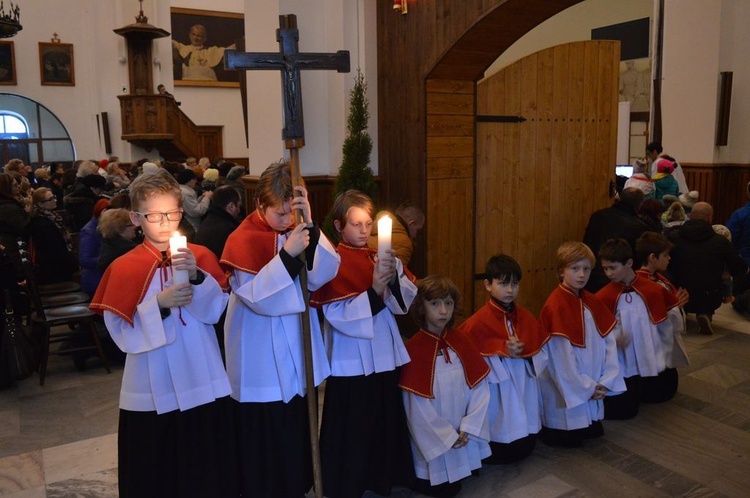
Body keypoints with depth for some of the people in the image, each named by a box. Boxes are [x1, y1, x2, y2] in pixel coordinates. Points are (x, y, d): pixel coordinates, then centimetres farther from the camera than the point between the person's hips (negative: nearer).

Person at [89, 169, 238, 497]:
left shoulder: (200, 256, -1)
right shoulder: (124, 268, -6)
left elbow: (215, 311, -6)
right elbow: (123, 335, -10)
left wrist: (197, 276, -21)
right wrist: (159, 303, -23)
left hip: (203, 384, 2)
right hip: (152, 390, -1)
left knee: (207, 468, 15)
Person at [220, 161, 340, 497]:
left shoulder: (296, 230, 1)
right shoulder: (243, 240, -15)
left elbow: (322, 276, -12)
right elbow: (258, 298, -24)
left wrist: (310, 226, -23)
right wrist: (287, 254, -31)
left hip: (297, 352, 6)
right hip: (262, 362, -5)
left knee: (298, 432, 20)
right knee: (265, 441, 8)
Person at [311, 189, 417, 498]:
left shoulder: (380, 257, 9)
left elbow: (408, 297, 1)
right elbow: (338, 313, -19)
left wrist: (395, 274, -17)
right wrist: (374, 292, -25)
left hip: (384, 354, 6)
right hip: (351, 359, -6)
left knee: (386, 421, 17)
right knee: (352, 428, 6)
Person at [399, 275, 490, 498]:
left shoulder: (462, 341, -2)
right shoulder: (414, 348, -16)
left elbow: (480, 387, -2)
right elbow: (416, 406, -15)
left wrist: (468, 427, -11)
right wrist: (447, 436, -12)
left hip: (463, 435, 4)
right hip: (433, 440, -4)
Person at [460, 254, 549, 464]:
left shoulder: (526, 317, 2)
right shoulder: (479, 321, -16)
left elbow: (542, 354, 3)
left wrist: (524, 351, -18)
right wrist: (500, 351, -24)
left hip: (523, 390, 5)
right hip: (497, 393, -5)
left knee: (525, 449, 15)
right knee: (499, 453, 5)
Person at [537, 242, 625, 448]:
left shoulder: (593, 303, 3)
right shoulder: (555, 307, -21)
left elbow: (608, 342, 3)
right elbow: (561, 357, -20)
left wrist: (606, 381, -6)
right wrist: (586, 388, -12)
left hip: (593, 387, 7)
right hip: (565, 390, -7)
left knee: (594, 433, 17)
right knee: (569, 439, 3)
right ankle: (541, 428, 26)